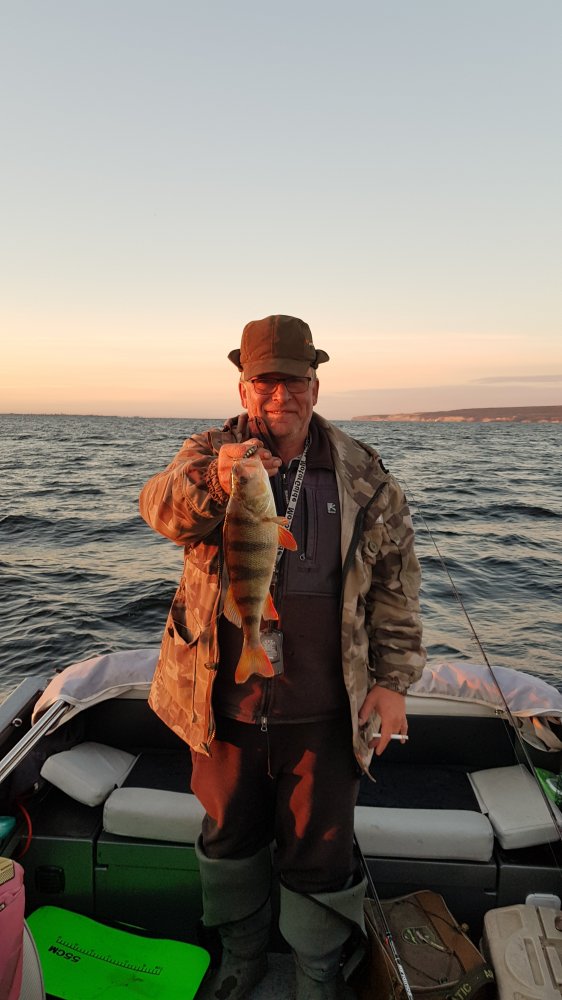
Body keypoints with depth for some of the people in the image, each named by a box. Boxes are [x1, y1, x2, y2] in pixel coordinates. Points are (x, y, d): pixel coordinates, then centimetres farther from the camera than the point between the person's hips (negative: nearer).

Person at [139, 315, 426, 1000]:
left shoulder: (361, 475, -3)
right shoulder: (209, 454, -4)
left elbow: (396, 580, 1)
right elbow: (161, 507, -25)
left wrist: (392, 679, -2)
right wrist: (214, 481, -46)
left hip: (322, 711, 0)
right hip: (226, 700, 1)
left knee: (320, 849, 15)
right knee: (229, 834, 22)